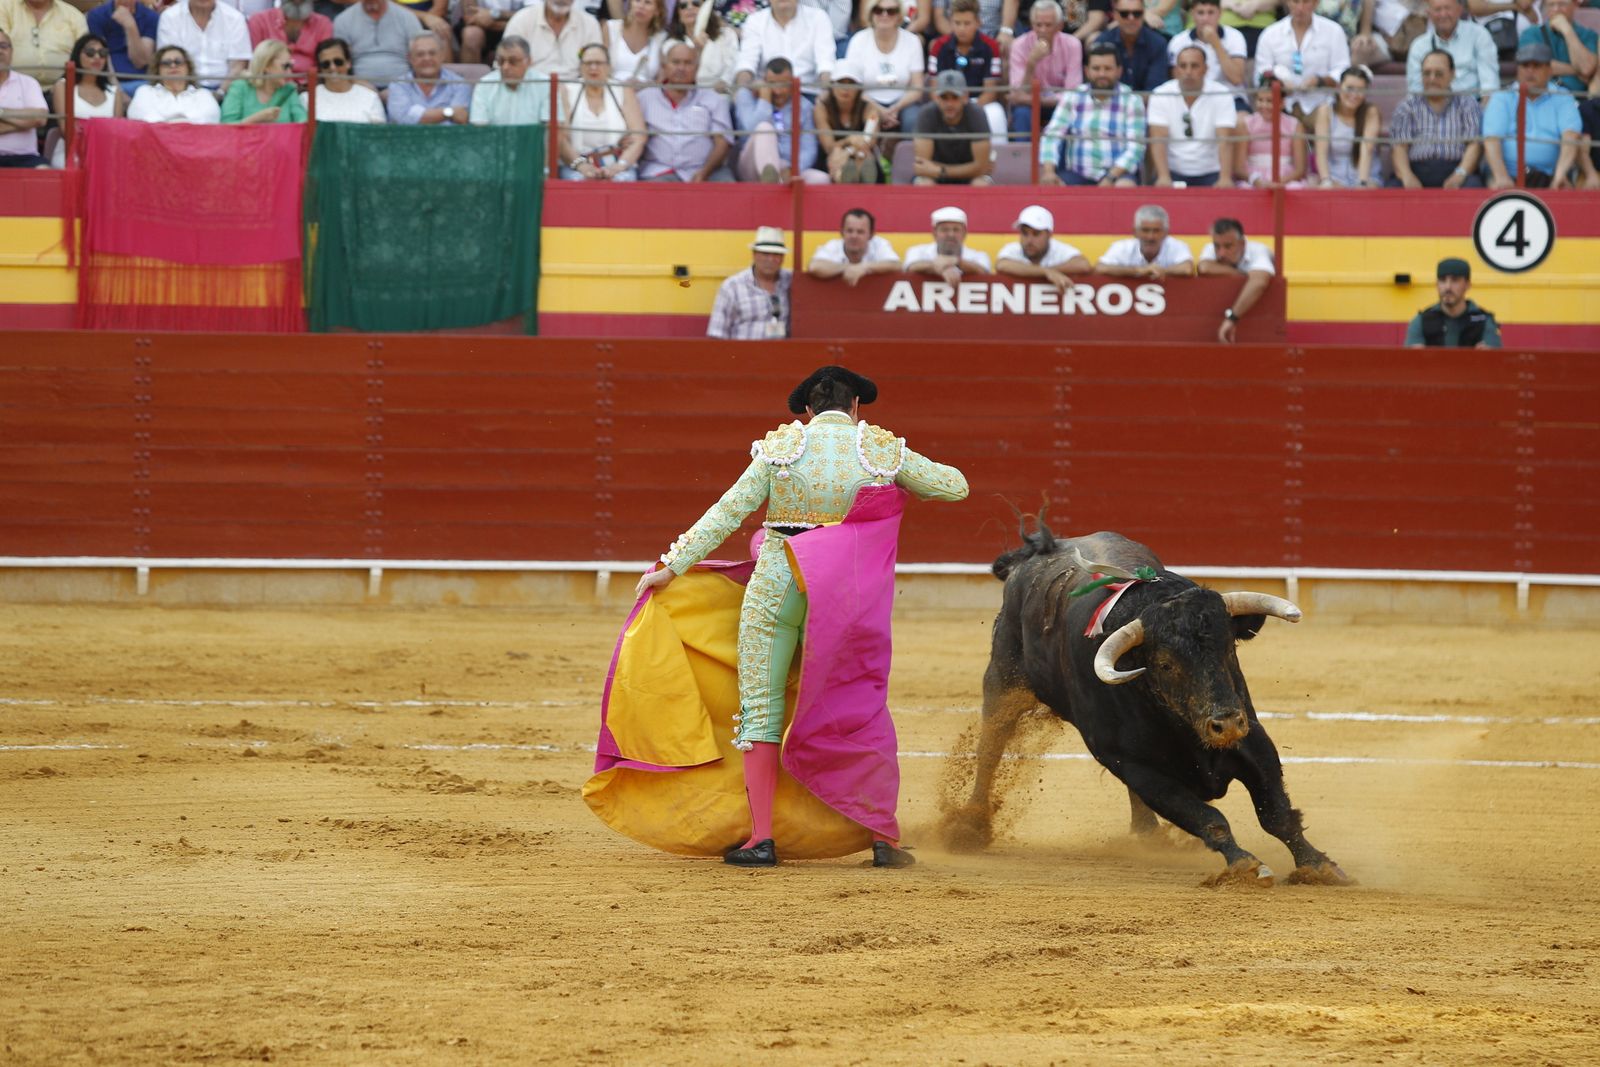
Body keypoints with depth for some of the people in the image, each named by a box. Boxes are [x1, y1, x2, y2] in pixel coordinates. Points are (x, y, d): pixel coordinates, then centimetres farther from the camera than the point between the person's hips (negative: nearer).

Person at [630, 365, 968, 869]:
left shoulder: (783, 448, -1)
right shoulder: (881, 451, 1)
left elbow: (729, 512, -3)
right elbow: (954, 485, 9)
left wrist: (673, 567, 0)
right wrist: (903, 485, 28)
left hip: (775, 588, -1)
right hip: (845, 596, 1)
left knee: (760, 712, 5)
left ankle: (761, 839, -4)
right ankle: (883, 839, 6)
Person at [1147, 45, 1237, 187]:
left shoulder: (1221, 96, -5)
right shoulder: (1161, 95, -4)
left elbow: (1225, 141, -13)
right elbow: (1158, 140, -12)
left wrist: (1225, 179, -29)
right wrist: (1164, 177, -28)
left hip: (1210, 173, 0)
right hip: (1173, 171, 0)